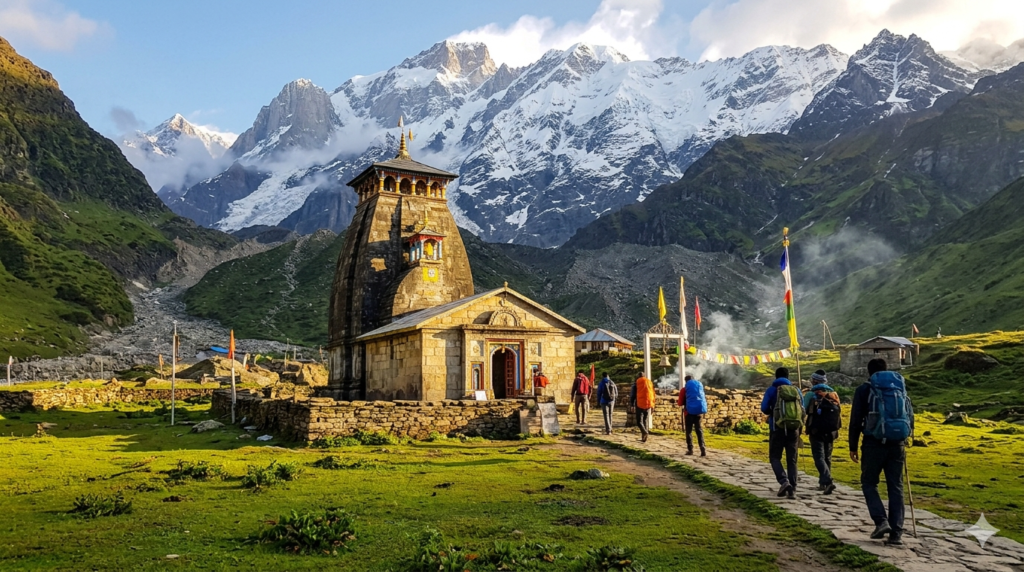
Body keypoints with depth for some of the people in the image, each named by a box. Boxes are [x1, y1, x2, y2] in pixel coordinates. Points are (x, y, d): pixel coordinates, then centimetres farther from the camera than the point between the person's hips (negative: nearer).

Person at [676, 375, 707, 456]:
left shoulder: (684, 389, 1)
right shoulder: (700, 385, 11)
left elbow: (680, 403, 1)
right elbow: (704, 399, 20)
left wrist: (678, 403, 23)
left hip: (690, 411, -3)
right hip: (699, 411, 3)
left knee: (689, 431, 9)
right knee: (699, 430, 6)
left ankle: (690, 449, 7)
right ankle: (703, 450, -8)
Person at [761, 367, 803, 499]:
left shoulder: (772, 390, -1)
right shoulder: (796, 390, 9)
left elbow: (764, 408, -5)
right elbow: (802, 410, 10)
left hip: (778, 428, -3)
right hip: (794, 429, 3)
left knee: (775, 457, 7)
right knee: (791, 460, 10)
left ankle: (784, 481, -15)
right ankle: (792, 489, 4)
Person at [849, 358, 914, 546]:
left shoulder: (864, 390, 1)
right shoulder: (901, 388, 13)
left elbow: (855, 420, -2)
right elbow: (910, 417, 16)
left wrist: (853, 447, 4)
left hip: (874, 444, -4)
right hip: (897, 444, 4)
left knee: (869, 483, 11)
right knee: (895, 487, 9)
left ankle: (881, 521, -6)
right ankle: (896, 533, 6)